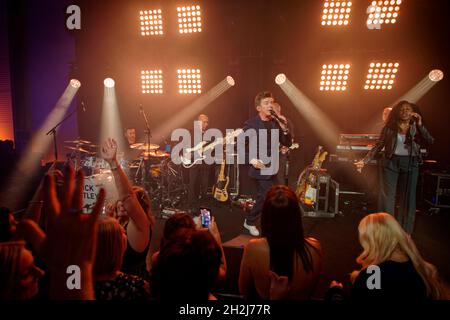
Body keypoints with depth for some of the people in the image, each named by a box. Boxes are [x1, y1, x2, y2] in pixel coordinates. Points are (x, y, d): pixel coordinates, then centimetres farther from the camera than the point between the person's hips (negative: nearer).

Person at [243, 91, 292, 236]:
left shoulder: (275, 123, 5)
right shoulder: (251, 123, -11)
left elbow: (287, 143, 4)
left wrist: (284, 128, -13)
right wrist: (252, 160, -22)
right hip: (260, 168, -7)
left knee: (264, 197, 14)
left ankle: (250, 221, 33)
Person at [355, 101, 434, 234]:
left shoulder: (416, 127, 3)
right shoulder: (390, 127, 1)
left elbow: (430, 141, -12)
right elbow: (378, 146, 0)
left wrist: (420, 125, -20)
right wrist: (364, 161, -9)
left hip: (410, 164, 1)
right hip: (390, 163, -1)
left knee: (408, 198, 7)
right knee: (387, 197, -1)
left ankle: (405, 232, 20)